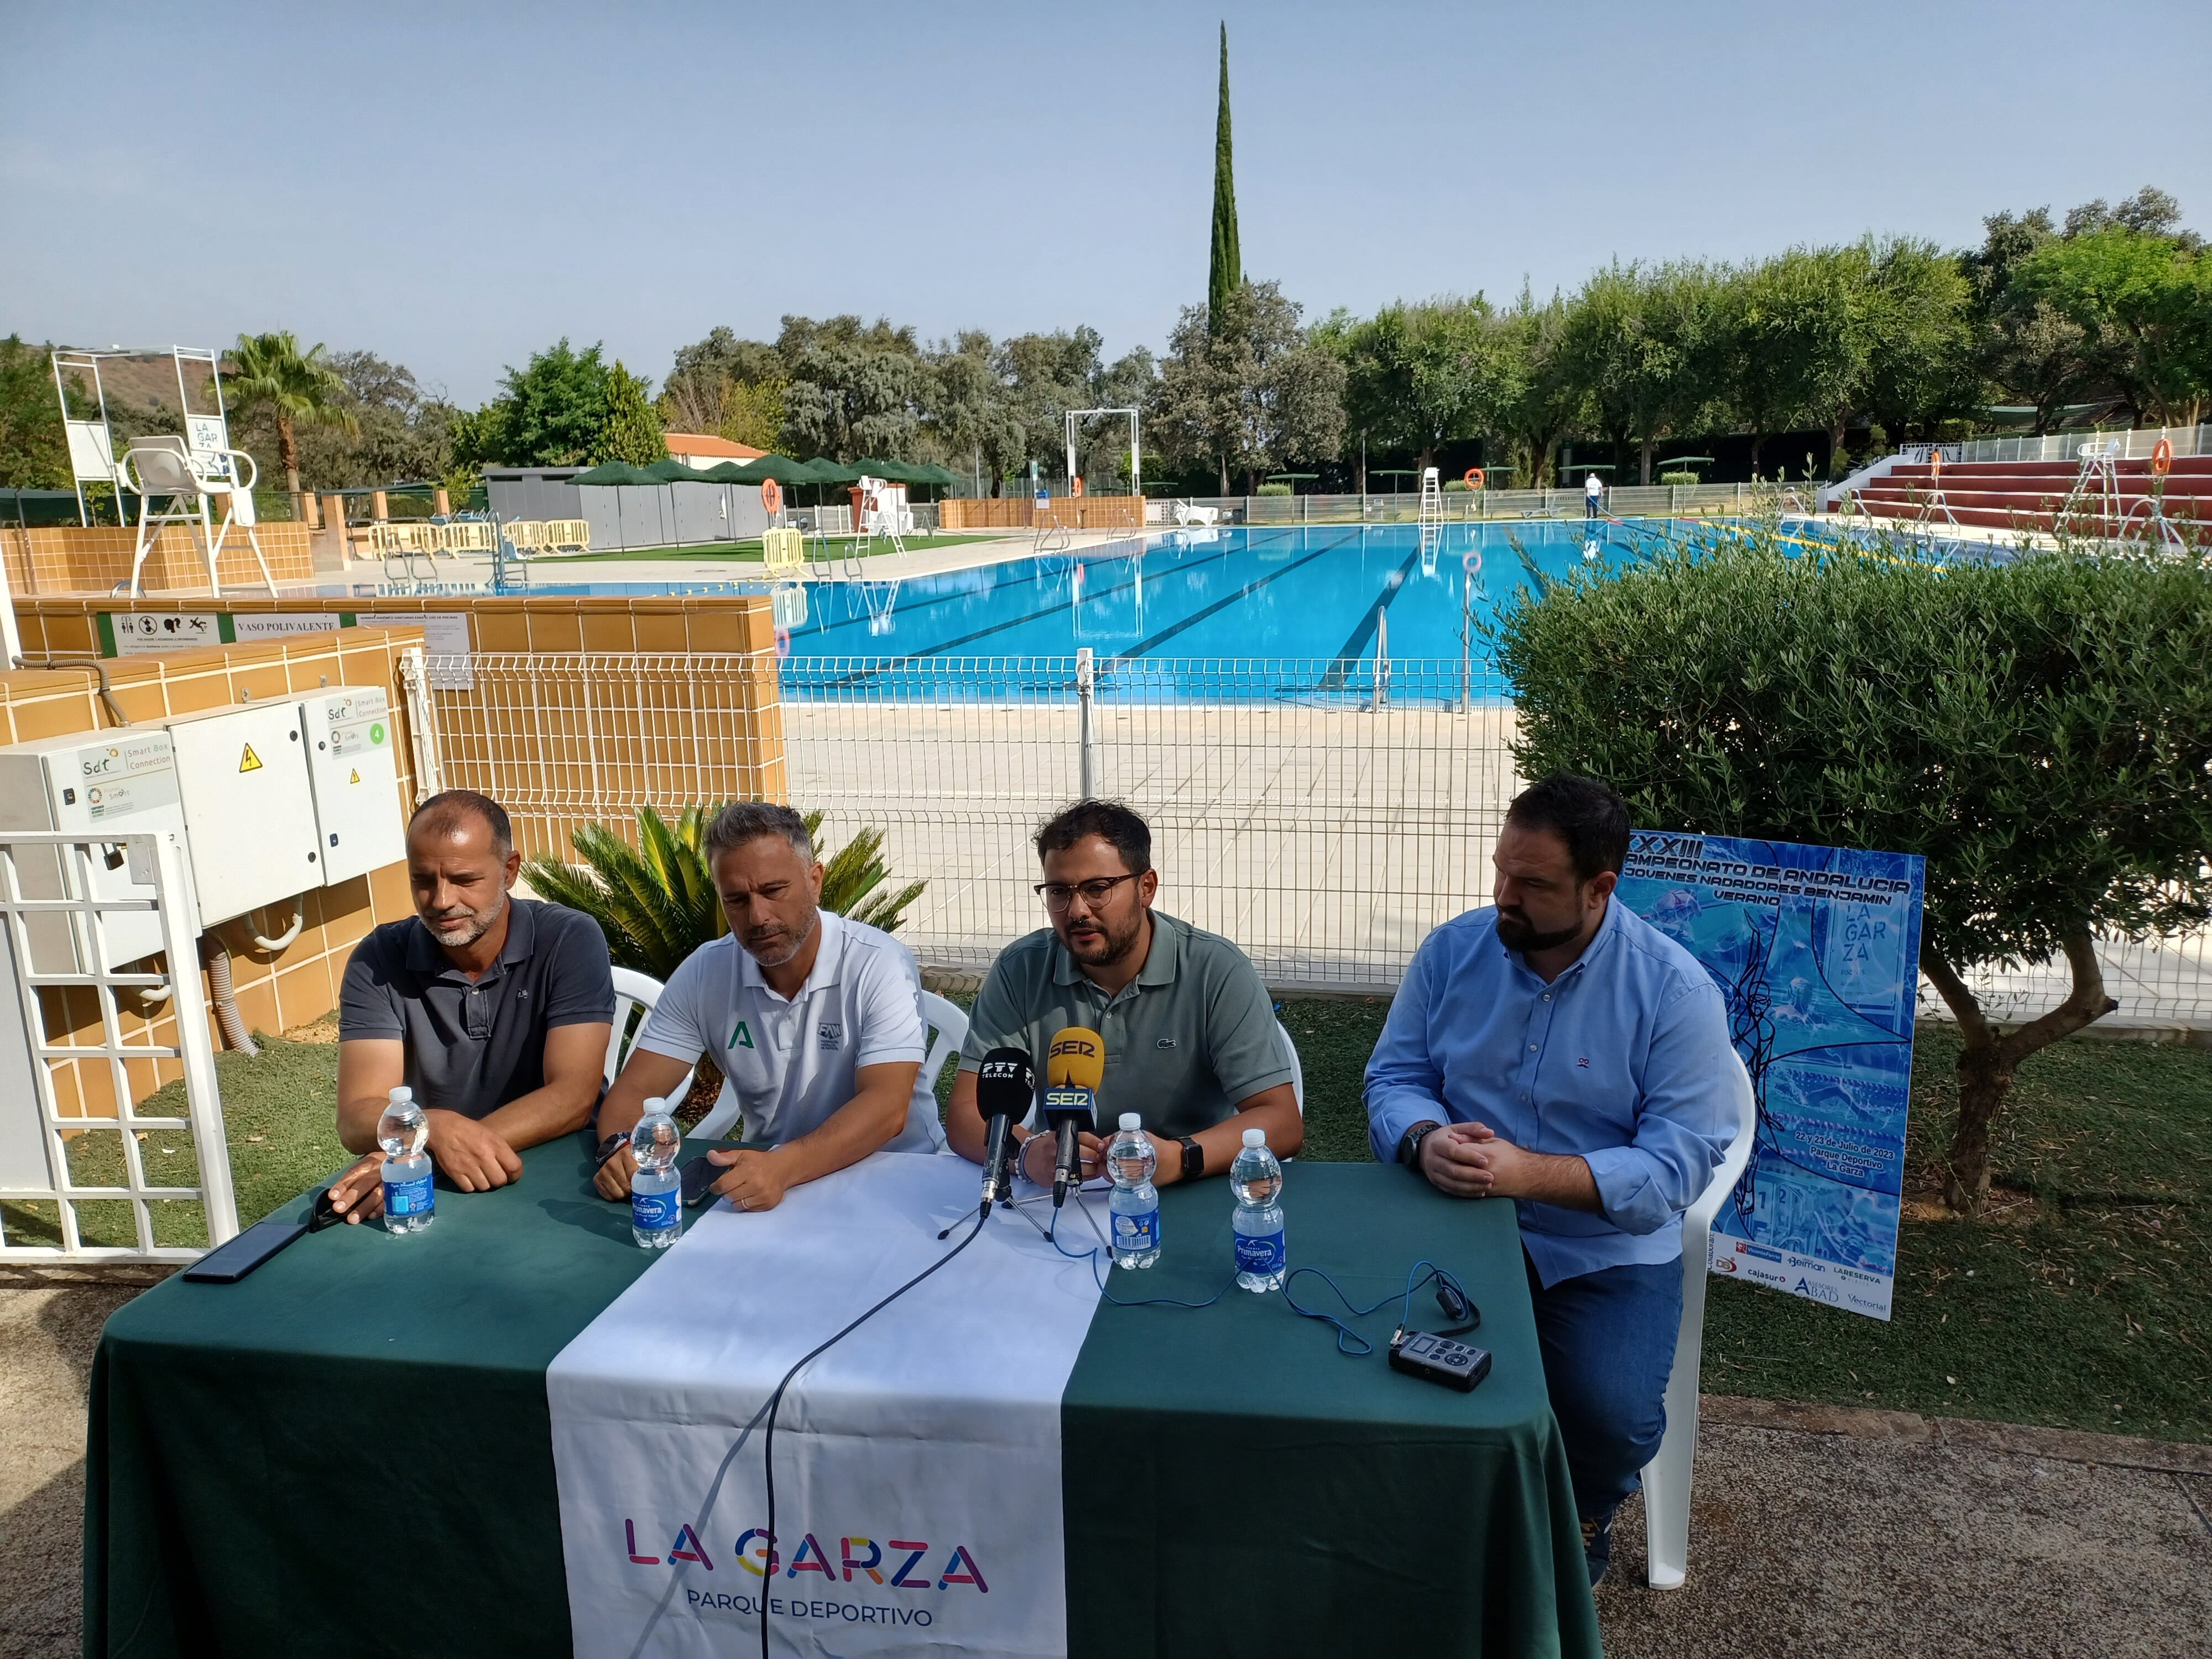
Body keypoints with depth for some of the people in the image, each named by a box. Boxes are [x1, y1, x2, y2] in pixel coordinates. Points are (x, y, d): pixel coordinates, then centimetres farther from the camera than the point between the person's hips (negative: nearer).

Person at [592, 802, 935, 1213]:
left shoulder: (880, 965, -16)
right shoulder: (703, 972, -3)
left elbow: (886, 1107, -25)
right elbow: (634, 1091, -2)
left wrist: (784, 1166, -40)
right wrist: (619, 1149, -25)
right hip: (766, 1172, 4)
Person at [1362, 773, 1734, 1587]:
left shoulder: (1675, 990, -12)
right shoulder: (1453, 951, -1)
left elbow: (1679, 1161, -17)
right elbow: (1393, 1076, 3)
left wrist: (1529, 1173, -31)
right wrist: (1427, 1138, -22)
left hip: (1606, 1247, -2)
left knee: (1613, 1418, -22)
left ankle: (1579, 1515, 18)